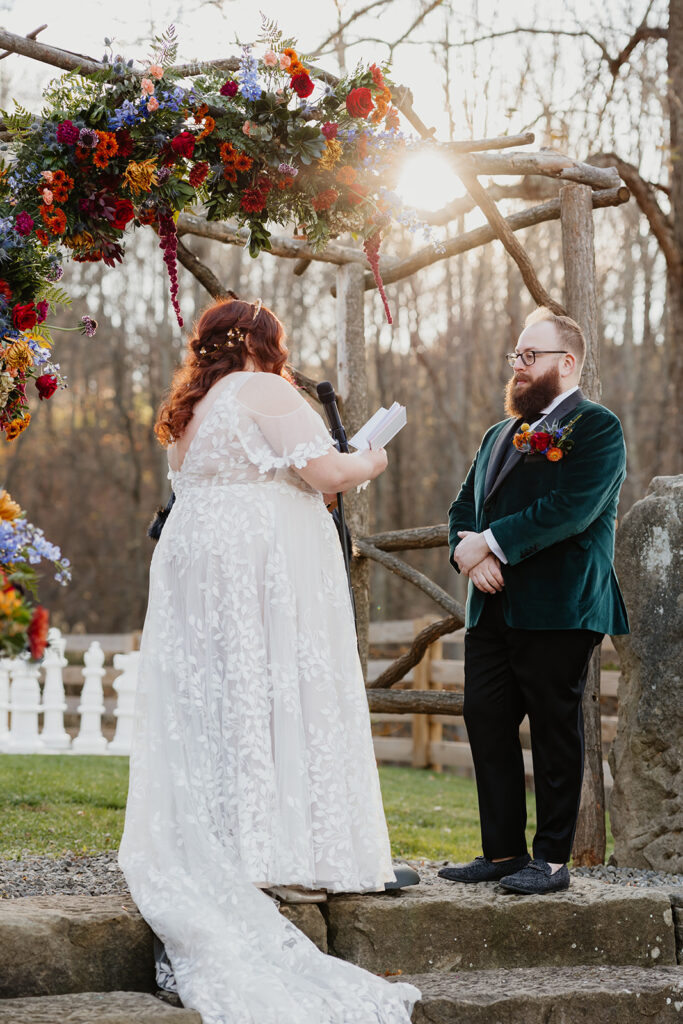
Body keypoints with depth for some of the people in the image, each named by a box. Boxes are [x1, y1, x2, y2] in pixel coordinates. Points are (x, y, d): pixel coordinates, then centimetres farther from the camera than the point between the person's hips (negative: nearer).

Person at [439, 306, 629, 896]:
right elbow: (464, 508, 20)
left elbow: (571, 509, -17)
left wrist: (490, 542, -16)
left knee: (555, 732, -2)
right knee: (487, 725, 5)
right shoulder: (501, 436, 22)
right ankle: (503, 852, 13)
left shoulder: (597, 428, -4)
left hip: (559, 609, -8)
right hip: (493, 607, 8)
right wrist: (467, 552, -2)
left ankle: (552, 859, 4)